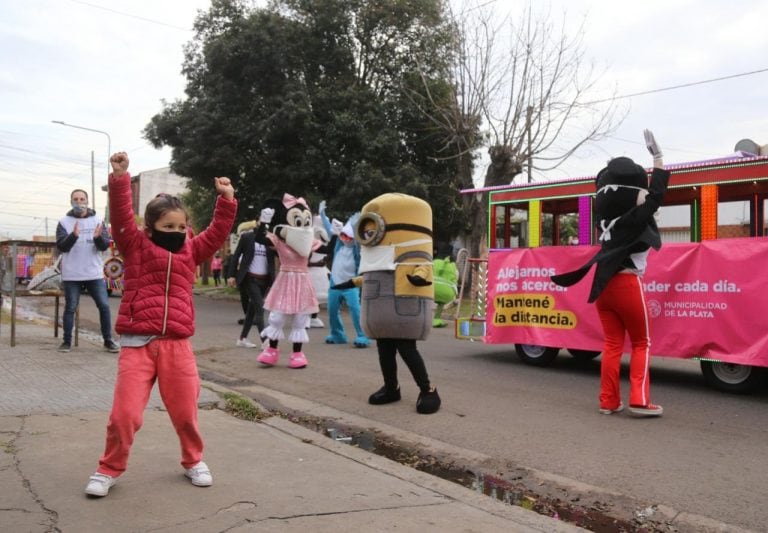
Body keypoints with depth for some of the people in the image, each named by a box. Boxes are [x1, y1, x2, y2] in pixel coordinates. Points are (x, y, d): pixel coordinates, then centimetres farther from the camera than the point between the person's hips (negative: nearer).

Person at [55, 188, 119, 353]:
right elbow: (61, 246, -8)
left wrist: (98, 237, -23)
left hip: (95, 273, 1)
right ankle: (66, 341, 16)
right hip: (71, 275, -1)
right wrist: (73, 235, -26)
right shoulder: (64, 222, 3)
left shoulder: (97, 220, 6)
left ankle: (108, 340, 9)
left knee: (104, 306, 0)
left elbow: (105, 246, -1)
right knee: (70, 308, 5)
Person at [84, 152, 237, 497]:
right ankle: (109, 469, 18)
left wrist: (226, 200, -3)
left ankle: (193, 461, 33)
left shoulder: (191, 251, 12)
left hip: (177, 345, 3)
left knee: (185, 411, 11)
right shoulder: (135, 246, 4)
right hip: (137, 344, -2)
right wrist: (119, 178, -20)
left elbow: (218, 233, 8)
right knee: (124, 413, -3)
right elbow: (121, 216, -8)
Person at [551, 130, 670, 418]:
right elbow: (657, 192, -6)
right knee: (641, 343, 7)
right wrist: (657, 156, -1)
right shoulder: (634, 219, -10)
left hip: (604, 283, 6)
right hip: (626, 284, -6)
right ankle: (639, 400, 0)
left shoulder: (605, 217, 6)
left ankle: (609, 401, 12)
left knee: (612, 344, 10)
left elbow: (608, 189, 23)